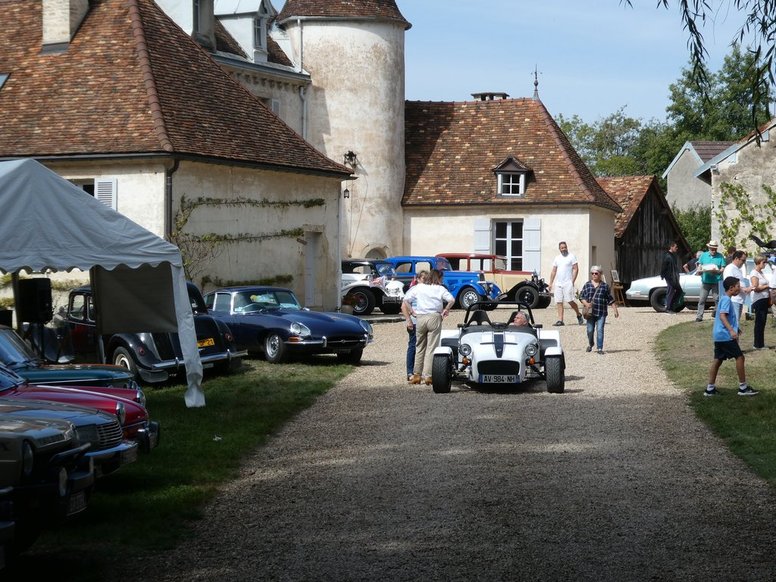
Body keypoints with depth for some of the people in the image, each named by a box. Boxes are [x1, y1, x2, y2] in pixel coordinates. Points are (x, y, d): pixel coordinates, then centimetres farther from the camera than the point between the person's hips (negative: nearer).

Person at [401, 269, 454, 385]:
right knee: (431, 348, 0)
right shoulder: (440, 289, 5)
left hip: (420, 318, 2)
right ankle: (428, 376, -5)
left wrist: (411, 313, 9)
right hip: (434, 318, -2)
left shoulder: (418, 287, 12)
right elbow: (452, 300, -9)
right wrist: (445, 310, 5)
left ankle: (416, 375, 12)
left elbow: (405, 301, 5)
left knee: (419, 347, 13)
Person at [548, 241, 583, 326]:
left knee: (570, 301, -10)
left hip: (568, 283, -5)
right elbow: (553, 271, 19)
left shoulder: (571, 257, 1)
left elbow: (575, 269, -5)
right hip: (558, 283, 5)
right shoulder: (557, 258, 17)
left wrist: (572, 281, -13)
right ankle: (560, 320, 1)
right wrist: (551, 283, 12)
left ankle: (579, 315, 11)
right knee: (559, 302, 0)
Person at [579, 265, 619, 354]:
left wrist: (615, 310, 5)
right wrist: (586, 303, -15)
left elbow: (610, 300, 8)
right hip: (590, 312, 1)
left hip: (601, 313, -1)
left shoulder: (605, 286, 4)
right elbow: (581, 297, 4)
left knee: (600, 330, -8)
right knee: (590, 330, 5)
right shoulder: (587, 285, 6)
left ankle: (600, 348, -4)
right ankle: (590, 344, 31)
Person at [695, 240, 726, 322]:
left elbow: (723, 269, 1)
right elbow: (699, 266, 11)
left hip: (716, 281, -1)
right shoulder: (703, 255, 9)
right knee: (702, 299, -1)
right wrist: (702, 270, -12)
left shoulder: (720, 256, 3)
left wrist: (716, 271, -19)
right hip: (705, 281, 1)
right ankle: (699, 316, 3)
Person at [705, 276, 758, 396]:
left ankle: (710, 388, 10)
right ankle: (743, 387, 1)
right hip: (725, 336, -10)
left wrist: (735, 330, 38)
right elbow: (722, 316, -25)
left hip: (719, 336, 10)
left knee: (718, 360, 10)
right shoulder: (726, 300, -14)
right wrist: (731, 330, -35)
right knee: (739, 357, -4)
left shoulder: (725, 299, 17)